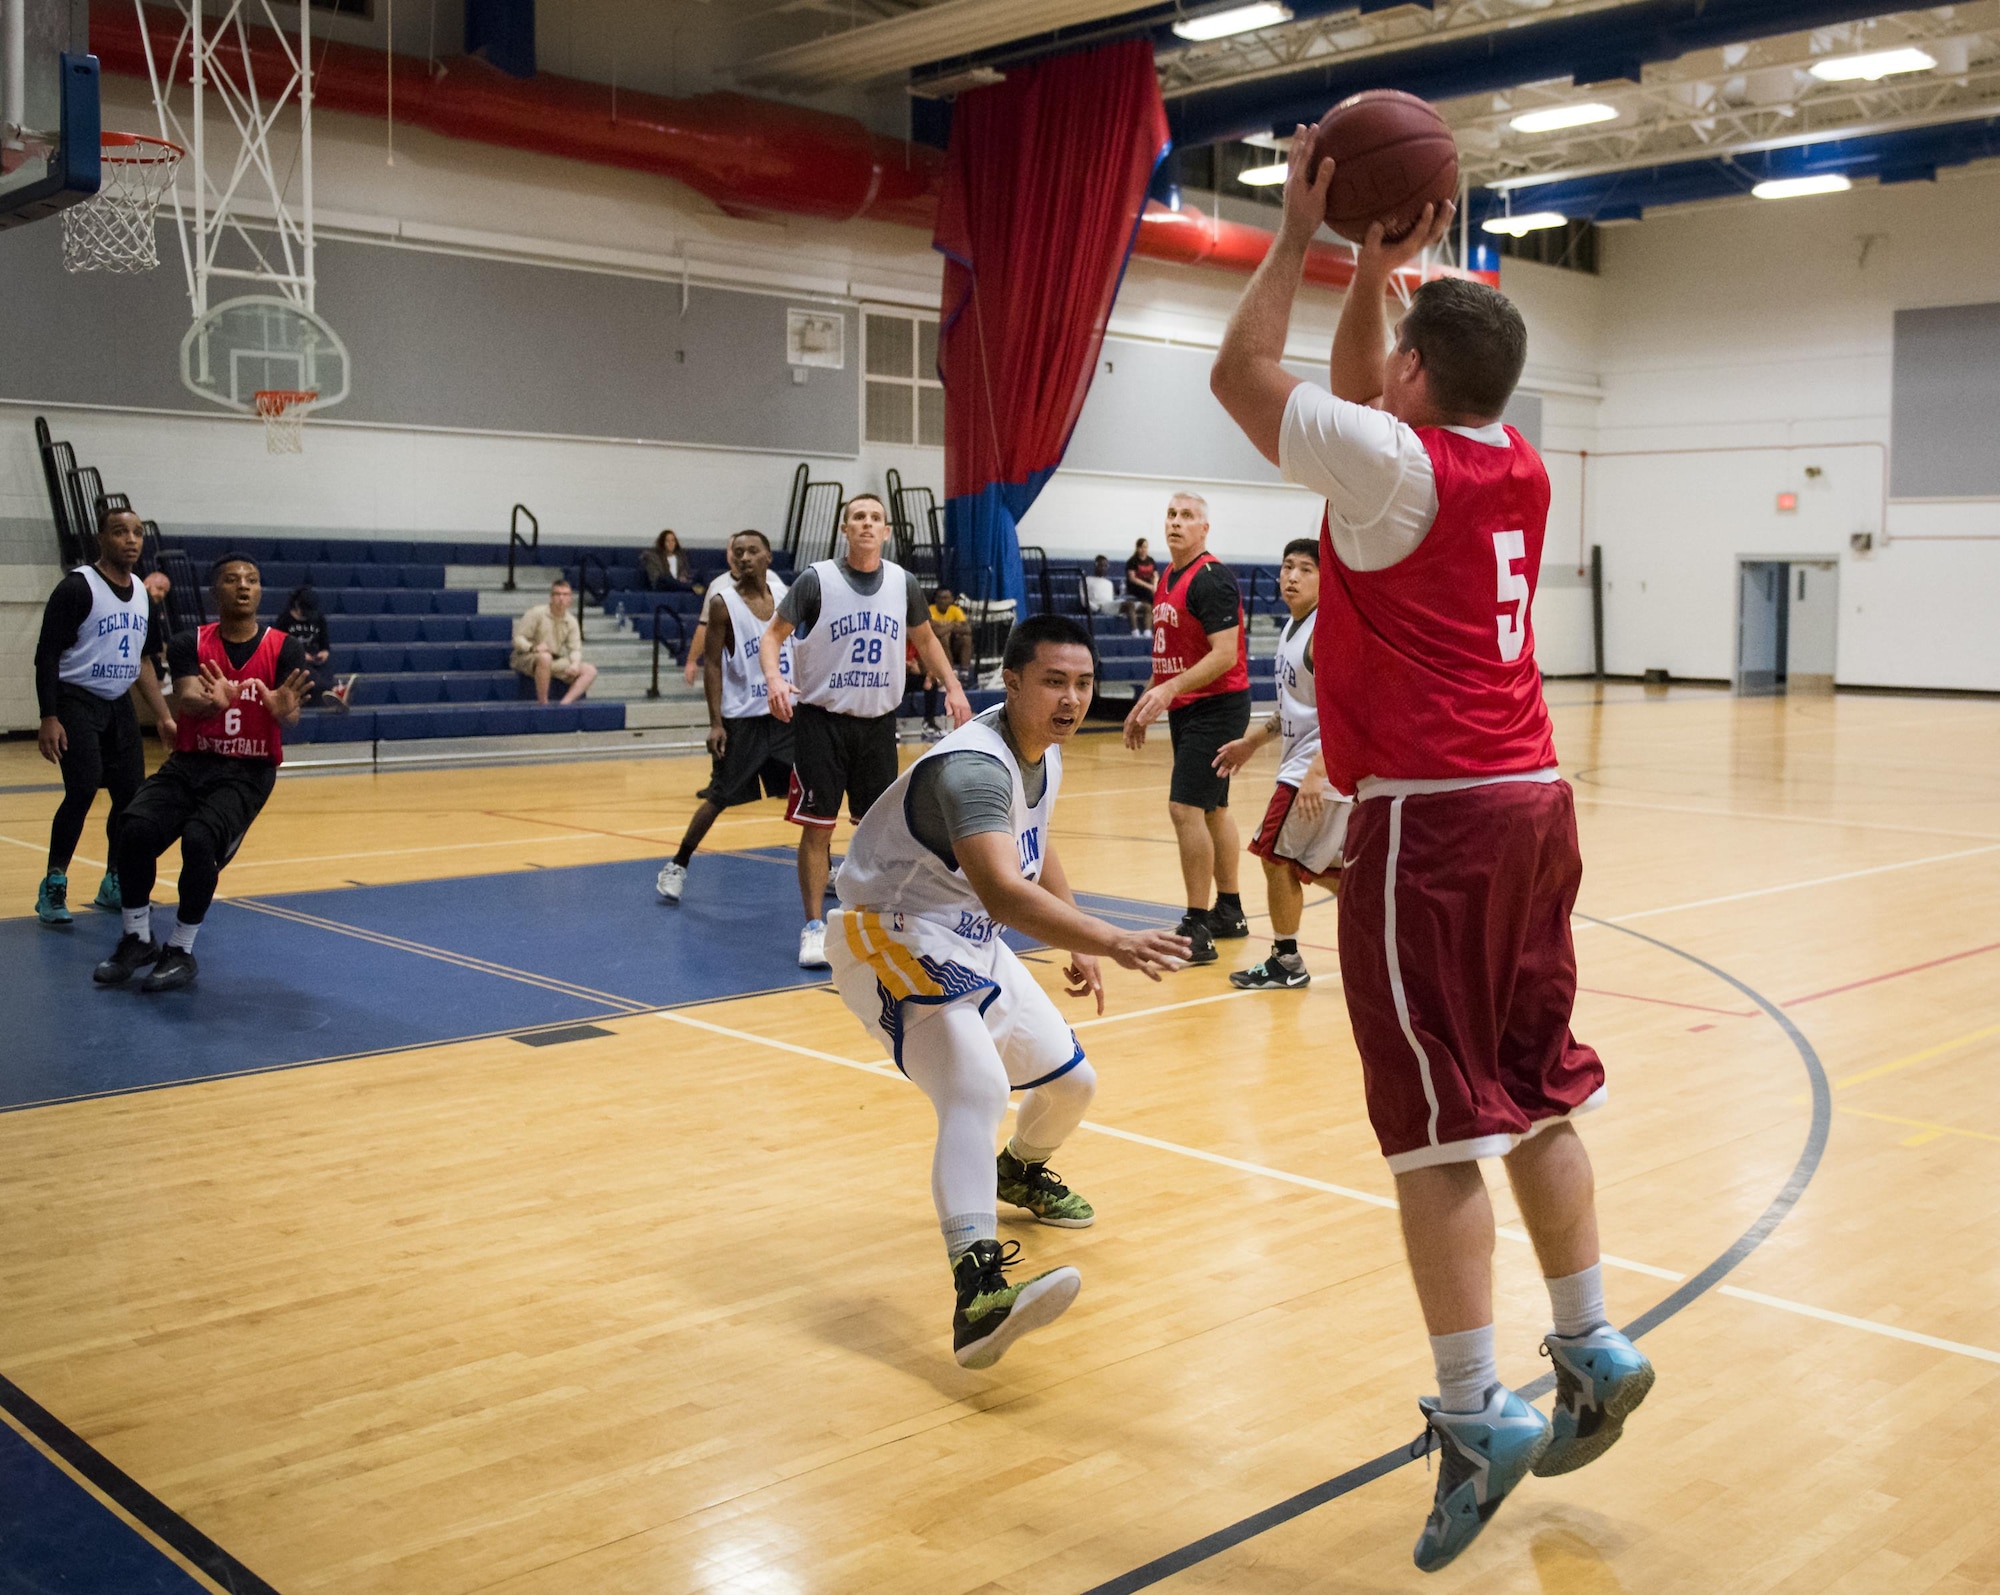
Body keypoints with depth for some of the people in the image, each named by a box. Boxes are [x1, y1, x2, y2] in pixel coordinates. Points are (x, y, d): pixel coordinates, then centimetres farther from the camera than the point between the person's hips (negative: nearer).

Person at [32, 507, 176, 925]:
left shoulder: (144, 595, 10)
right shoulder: (77, 588, -11)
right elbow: (47, 654, -13)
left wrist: (163, 716, 13)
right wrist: (49, 718, -19)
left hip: (119, 705, 7)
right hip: (77, 702, -7)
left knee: (132, 794, 4)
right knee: (83, 790, -17)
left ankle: (114, 886, 20)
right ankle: (53, 887, -3)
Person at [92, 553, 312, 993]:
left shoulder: (284, 649, -1)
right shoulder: (190, 645, 3)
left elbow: (291, 714, -15)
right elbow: (187, 701, -15)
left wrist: (284, 709, -41)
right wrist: (212, 702, -39)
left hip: (248, 771, -2)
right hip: (189, 762, 2)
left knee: (200, 839, -29)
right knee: (135, 827, -24)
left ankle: (181, 949, -7)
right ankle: (137, 939, 0)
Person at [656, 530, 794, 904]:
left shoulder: (785, 595, 4)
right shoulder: (722, 602, -9)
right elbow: (712, 664, -9)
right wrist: (715, 723, -15)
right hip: (742, 719, -4)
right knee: (719, 797, -1)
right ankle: (677, 865, 15)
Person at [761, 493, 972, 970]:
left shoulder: (903, 583, 3)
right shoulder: (817, 579, -9)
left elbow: (924, 638, 18)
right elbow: (774, 634, -6)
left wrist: (952, 686, 7)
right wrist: (774, 678, -25)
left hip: (878, 721, 4)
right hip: (821, 718, -4)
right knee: (818, 825, -4)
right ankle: (814, 927, 5)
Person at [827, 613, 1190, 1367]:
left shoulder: (1044, 752, 1)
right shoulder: (976, 766, -30)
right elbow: (999, 890, -47)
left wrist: (1077, 947, 17)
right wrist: (1108, 940, -56)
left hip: (971, 944, 9)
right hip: (891, 939, -9)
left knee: (1069, 1081, 17)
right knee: (978, 1089, -32)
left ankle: (1020, 1173, 51)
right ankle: (978, 1292, -43)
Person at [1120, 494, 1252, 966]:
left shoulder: (1211, 579, -15)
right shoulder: (1167, 580, 14)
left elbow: (1225, 654, -23)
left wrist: (1171, 688, -30)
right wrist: (1146, 704, 20)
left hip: (1215, 707, -10)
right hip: (1185, 709, 10)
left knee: (1186, 807, -14)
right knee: (1213, 809, 16)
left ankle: (1197, 929, -10)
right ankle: (1229, 911, 27)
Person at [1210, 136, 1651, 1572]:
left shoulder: (1395, 466, -11)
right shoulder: (1519, 471, 11)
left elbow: (1242, 376, 1)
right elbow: (1358, 401, 27)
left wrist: (1300, 236, 8)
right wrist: (1378, 269, 24)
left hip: (1430, 819, -8)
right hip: (1533, 804, 8)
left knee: (1437, 1120, -4)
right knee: (1536, 1092, 16)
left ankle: (1475, 1411, 0)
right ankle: (1591, 1347, 24)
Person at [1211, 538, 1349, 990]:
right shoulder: (1294, 626, 12)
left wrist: (1316, 774, -29)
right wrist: (1253, 740, 23)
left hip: (1322, 768, -10)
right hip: (1303, 763, 10)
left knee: (1277, 858, -2)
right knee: (1328, 869, 16)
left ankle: (1286, 962, 11)